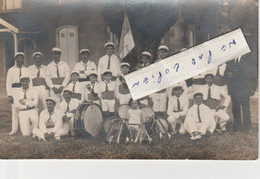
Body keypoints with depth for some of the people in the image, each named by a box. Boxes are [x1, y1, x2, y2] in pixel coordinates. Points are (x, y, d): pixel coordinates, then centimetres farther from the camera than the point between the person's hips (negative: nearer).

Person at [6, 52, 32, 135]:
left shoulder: (27, 70, 11)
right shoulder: (11, 70, 8)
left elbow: (30, 82, 9)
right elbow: (8, 83, 4)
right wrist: (9, 95, -5)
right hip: (15, 91, -1)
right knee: (15, 110, -2)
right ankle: (14, 130, 4)